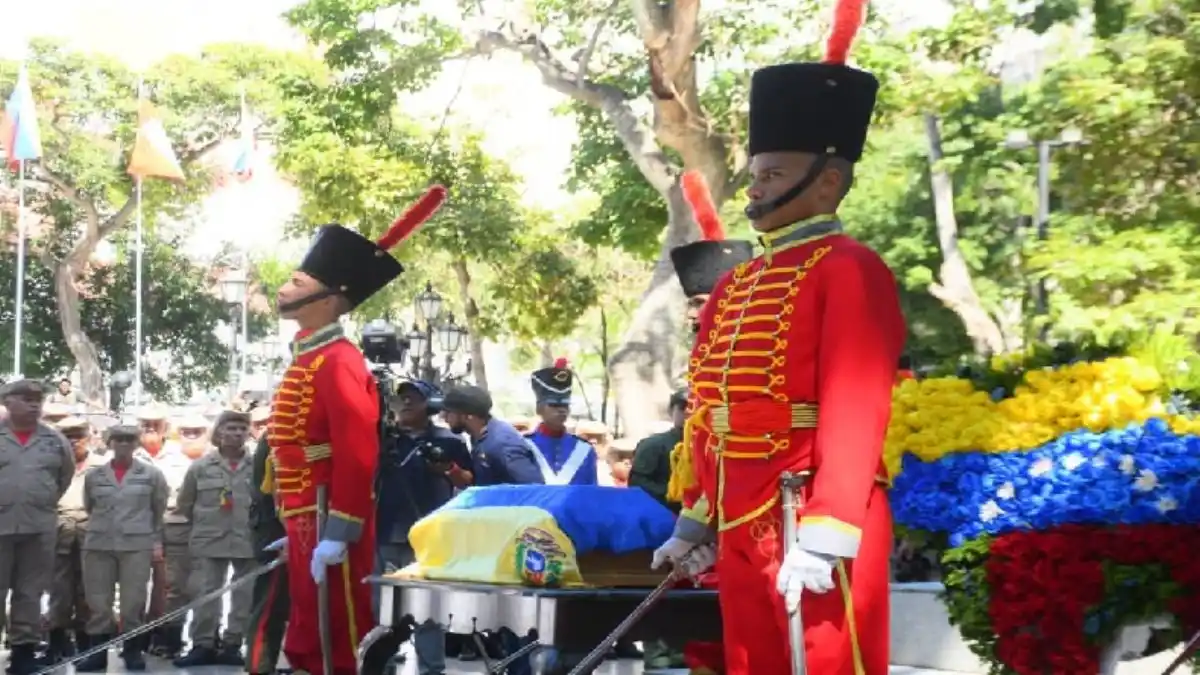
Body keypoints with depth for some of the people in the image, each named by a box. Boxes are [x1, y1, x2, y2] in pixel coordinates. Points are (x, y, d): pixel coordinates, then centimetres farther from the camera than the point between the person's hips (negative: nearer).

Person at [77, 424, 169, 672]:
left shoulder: (152, 474, 3)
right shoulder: (94, 475, 8)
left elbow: (160, 510, 9)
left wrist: (155, 540, 5)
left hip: (137, 545, -2)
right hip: (98, 545, 2)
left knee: (133, 601, -2)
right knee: (97, 602, 1)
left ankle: (133, 650, 7)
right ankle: (98, 651, 7)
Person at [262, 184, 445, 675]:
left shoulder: (337, 361, -13)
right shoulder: (306, 360, 17)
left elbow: (358, 453, -22)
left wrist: (337, 534, -24)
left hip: (330, 531, -10)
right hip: (307, 527, 10)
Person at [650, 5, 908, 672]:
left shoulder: (850, 270, -8)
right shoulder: (733, 287, 17)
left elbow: (857, 413, -17)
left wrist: (821, 536, -22)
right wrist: (697, 518, 19)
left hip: (813, 526, -8)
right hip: (740, 527, 8)